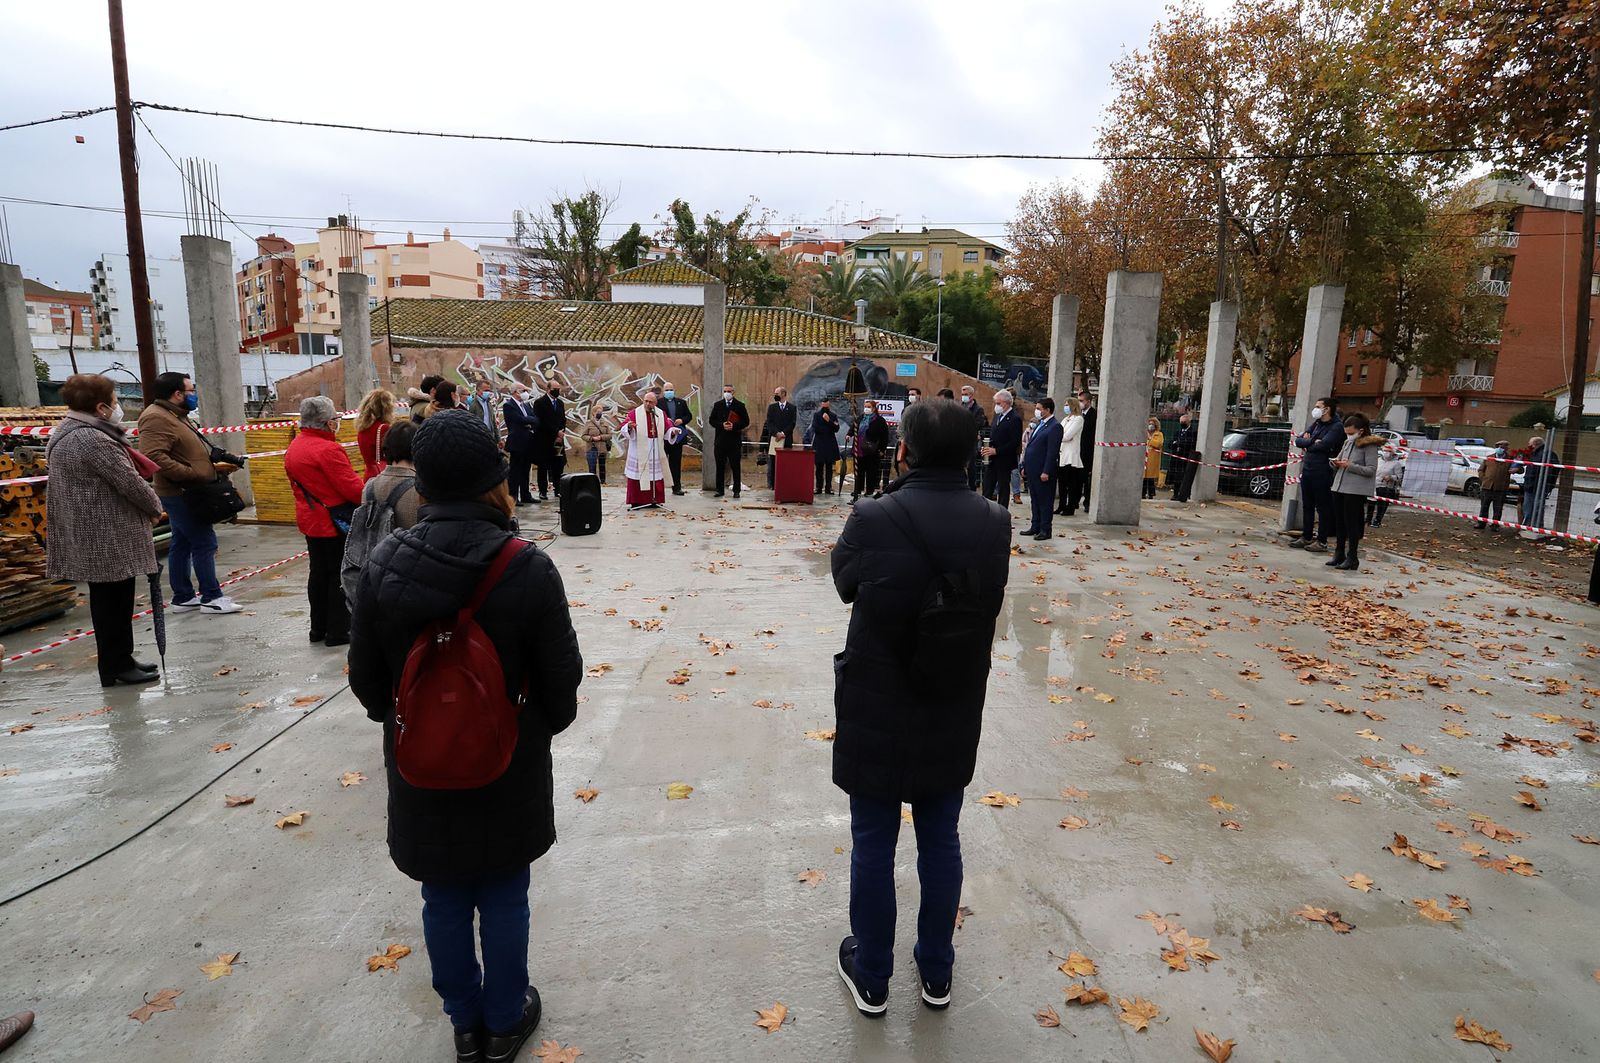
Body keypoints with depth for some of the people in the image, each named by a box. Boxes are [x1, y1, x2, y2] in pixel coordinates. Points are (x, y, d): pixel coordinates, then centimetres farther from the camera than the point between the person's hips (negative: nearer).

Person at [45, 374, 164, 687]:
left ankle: (119, 660, 26)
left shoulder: (63, 433, 14)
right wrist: (155, 507, -1)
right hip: (109, 538, -10)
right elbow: (129, 482, -18)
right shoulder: (94, 440, -20)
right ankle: (117, 666, 7)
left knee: (109, 600, 16)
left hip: (88, 535, 10)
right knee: (114, 600, -1)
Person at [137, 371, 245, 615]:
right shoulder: (156, 418, -17)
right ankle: (211, 597, -1)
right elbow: (154, 457, -28)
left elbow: (191, 450, 24)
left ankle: (183, 596, 21)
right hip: (181, 494, -11)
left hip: (184, 494, 11)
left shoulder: (176, 416, 17)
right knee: (204, 543, -7)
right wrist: (191, 474, -27)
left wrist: (221, 457, 12)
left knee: (181, 544, 14)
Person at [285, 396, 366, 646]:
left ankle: (319, 627, 25)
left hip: (310, 520, 9)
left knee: (319, 572, 17)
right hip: (336, 522, -9)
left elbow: (296, 485, 17)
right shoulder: (328, 450, -21)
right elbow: (353, 488, -22)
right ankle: (338, 631, 5)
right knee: (341, 576, 0)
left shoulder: (294, 447, 9)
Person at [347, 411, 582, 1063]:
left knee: (444, 899, 21)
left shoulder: (384, 565, -14)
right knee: (503, 896, 18)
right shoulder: (528, 570, -22)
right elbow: (561, 680, -12)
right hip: (508, 771, -2)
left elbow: (366, 679, -2)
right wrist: (540, 727, 9)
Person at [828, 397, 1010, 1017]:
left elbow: (844, 582, -3)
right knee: (941, 843, 21)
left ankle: (871, 977, 34)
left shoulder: (873, 520, -21)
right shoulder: (995, 525, -10)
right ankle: (936, 972, 39)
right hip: (954, 716, 4)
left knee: (873, 847, 15)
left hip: (876, 715, -3)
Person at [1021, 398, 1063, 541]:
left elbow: (1052, 452, -18)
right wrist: (1025, 466, 16)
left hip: (1043, 472, -9)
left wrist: (1046, 472, -21)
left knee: (1045, 501, 1)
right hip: (1032, 470, 9)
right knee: (1035, 500, 15)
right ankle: (1035, 526, 24)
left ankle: (1045, 530, 7)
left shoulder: (1055, 427, -12)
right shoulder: (1039, 424, 15)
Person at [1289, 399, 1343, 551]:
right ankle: (1306, 537, 21)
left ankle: (1321, 541, 5)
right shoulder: (1316, 424, 16)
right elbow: (1298, 440, 8)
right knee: (1307, 506, 12)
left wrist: (1307, 445, -6)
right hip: (1307, 470, 8)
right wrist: (1313, 442, -10)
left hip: (1322, 472, -8)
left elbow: (1324, 444, -23)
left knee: (1323, 507, -1)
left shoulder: (1337, 426, -8)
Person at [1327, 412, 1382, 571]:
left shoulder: (1369, 445, -5)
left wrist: (1350, 466, -18)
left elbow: (1371, 470, -11)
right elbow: (1338, 460, 23)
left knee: (1351, 523, -4)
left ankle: (1352, 558, 1)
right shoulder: (1347, 443, 14)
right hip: (1339, 487, 7)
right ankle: (1339, 554, 19)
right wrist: (1335, 463, 0)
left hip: (1356, 491, -7)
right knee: (1339, 523, 10)